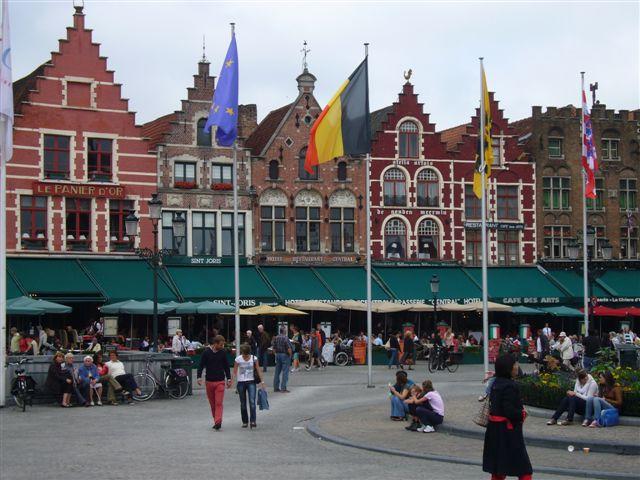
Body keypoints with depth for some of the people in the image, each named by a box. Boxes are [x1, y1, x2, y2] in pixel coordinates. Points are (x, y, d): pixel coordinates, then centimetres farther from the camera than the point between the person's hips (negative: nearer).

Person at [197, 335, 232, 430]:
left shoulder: (223, 352, 1)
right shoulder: (206, 352, -4)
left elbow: (226, 366, 10)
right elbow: (201, 365, -1)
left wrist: (228, 379, 9)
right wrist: (199, 377, -11)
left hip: (220, 381, -1)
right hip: (209, 381, 1)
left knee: (219, 403, -11)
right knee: (212, 403, 8)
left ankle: (218, 422, -17)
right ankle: (216, 421, 19)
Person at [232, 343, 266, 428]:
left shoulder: (254, 358, -2)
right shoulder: (238, 359, -4)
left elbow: (258, 370, 1)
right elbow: (235, 372, 0)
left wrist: (262, 381, -3)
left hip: (251, 382, -1)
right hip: (241, 383, 1)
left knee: (252, 402, -15)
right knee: (243, 403, 7)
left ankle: (252, 421, -16)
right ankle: (245, 422, 18)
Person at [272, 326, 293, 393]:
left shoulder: (276, 338, 6)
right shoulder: (285, 338, -16)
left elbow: (274, 348, 9)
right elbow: (289, 348, -19)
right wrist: (290, 354, -4)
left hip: (278, 355, 7)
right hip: (285, 355, -7)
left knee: (277, 372, 11)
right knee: (285, 372, -3)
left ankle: (276, 387, 15)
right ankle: (283, 388, -5)